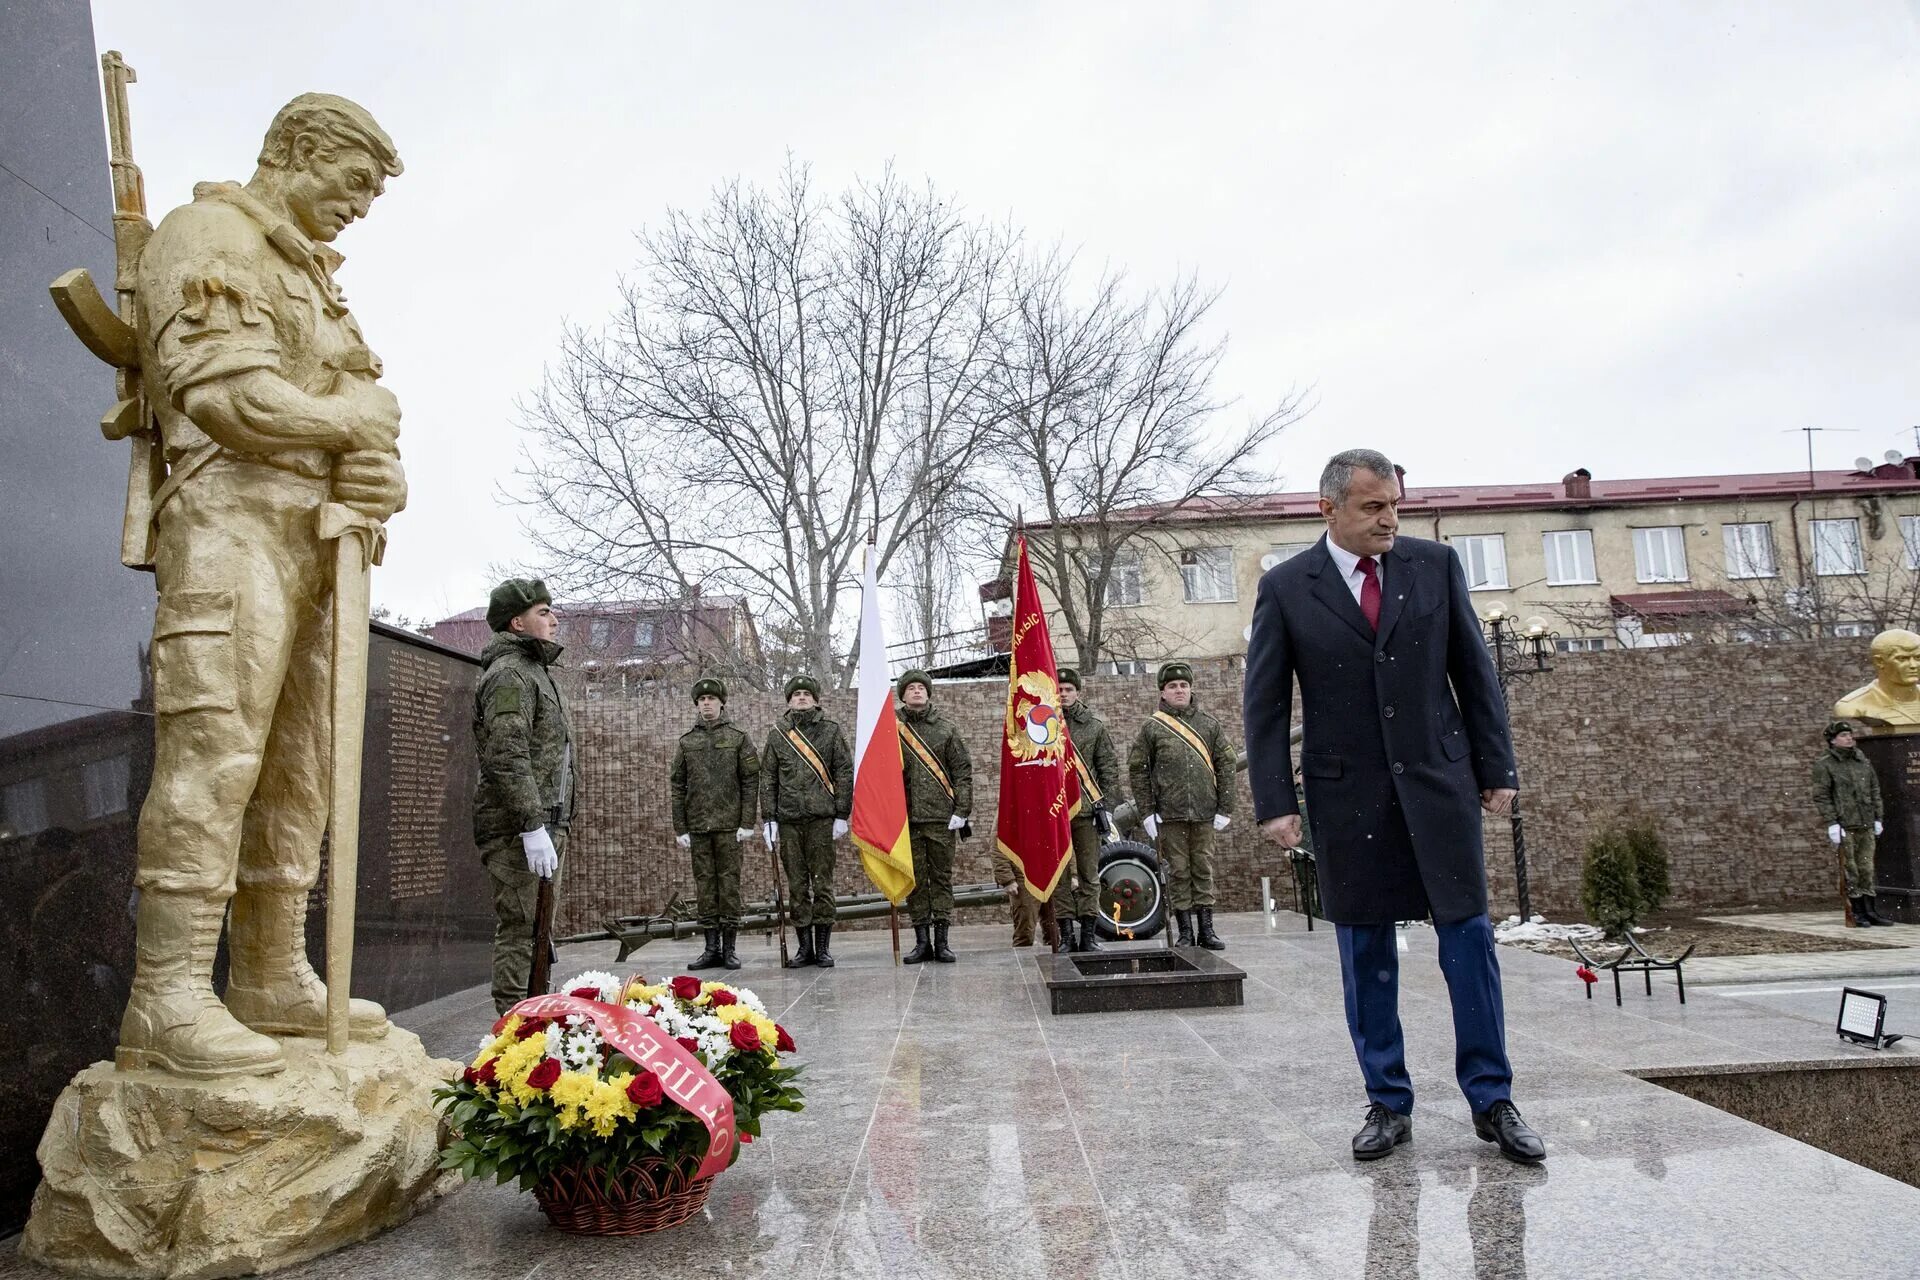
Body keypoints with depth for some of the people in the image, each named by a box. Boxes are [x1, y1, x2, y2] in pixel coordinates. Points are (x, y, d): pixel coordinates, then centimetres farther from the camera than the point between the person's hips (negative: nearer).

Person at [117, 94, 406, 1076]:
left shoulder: (314, 277, 28)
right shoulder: (207, 234, 2)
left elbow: (369, 402, 17)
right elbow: (217, 388, -13)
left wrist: (376, 472, -6)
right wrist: (350, 421, -2)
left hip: (317, 537, 9)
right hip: (231, 512, -9)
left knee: (298, 762, 5)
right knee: (214, 744, -17)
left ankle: (272, 977, 10)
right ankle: (166, 1000, -16)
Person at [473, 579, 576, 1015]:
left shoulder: (536, 671, 23)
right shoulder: (510, 673, -10)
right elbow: (507, 757, -21)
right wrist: (532, 826, -25)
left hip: (545, 824, 10)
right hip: (517, 829, -10)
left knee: (538, 931, 14)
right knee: (518, 929, -9)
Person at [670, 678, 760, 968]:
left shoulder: (738, 739, 4)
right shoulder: (686, 742, 11)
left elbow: (751, 782, 0)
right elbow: (677, 787, 10)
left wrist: (747, 823, -7)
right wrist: (680, 828, 3)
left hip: (729, 825, -3)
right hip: (697, 825, 3)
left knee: (729, 883, -1)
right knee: (704, 884, 5)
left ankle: (729, 947, 6)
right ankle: (712, 948, 11)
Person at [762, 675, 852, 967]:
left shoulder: (831, 730, 6)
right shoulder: (776, 734, 10)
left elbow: (845, 773, 3)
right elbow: (767, 779, 10)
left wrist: (842, 815, -3)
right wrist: (768, 818, 2)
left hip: (822, 819, -2)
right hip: (788, 820, 2)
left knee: (823, 883, 0)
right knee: (796, 885, 5)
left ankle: (823, 946, 8)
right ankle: (805, 946, 13)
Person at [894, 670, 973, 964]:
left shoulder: (947, 729, 6)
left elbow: (963, 771, 4)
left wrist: (961, 810, -4)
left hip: (942, 817, 0)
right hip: (906, 818, 0)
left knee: (942, 878, 4)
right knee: (915, 880, 4)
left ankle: (941, 942, 10)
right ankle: (922, 941, 12)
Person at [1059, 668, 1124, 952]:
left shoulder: (1095, 726, 7)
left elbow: (1109, 766, 7)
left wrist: (1106, 805, 0)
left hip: (1086, 811, 0)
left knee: (1089, 874, 4)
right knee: (1059, 876, 4)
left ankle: (1088, 934, 11)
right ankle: (1066, 935, 11)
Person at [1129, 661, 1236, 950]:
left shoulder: (1209, 724, 9)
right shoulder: (1151, 728, 3)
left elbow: (1225, 766, 9)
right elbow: (1138, 770, 1)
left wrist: (1225, 808, 2)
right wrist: (1147, 813, -4)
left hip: (1204, 814, 2)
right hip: (1169, 815, -2)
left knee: (1204, 870, 6)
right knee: (1178, 871, 2)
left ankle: (1206, 929, 13)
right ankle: (1185, 931, 9)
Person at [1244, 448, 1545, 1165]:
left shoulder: (1437, 564, 5)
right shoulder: (1285, 588, -1)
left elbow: (1474, 672, 7)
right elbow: (1265, 704, -1)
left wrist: (1497, 768, 3)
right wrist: (1274, 802, -6)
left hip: (1440, 781, 1)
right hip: (1347, 794, -1)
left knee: (1469, 939, 3)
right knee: (1366, 957, 7)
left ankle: (1492, 1102, 17)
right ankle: (1388, 1105, 20)